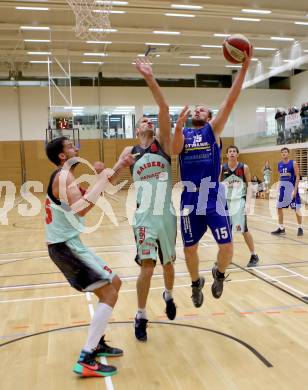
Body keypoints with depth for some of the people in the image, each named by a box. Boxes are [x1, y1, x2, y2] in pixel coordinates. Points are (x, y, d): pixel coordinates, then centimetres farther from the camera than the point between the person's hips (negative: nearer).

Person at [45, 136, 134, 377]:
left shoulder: (66, 177, 17)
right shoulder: (63, 176, -16)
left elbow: (98, 192, 22)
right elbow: (81, 209, -31)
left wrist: (119, 167, 14)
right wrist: (102, 178, -24)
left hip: (69, 244, 10)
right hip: (65, 246, -10)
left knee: (114, 283, 17)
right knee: (109, 293, -13)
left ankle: (96, 342, 22)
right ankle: (86, 361, -12)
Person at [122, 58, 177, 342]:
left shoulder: (163, 143, 2)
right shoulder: (130, 152, 6)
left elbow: (165, 110, -12)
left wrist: (150, 80, -21)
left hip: (167, 215, 1)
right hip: (145, 217, -1)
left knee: (168, 264, 16)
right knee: (147, 267, -7)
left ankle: (169, 296, 46)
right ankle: (141, 317, 12)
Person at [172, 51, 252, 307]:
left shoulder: (214, 129, 7)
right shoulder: (183, 133, 11)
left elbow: (231, 101, -4)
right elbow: (175, 149, -11)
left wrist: (244, 68, -11)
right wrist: (179, 126, -27)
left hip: (214, 199, -1)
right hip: (190, 201, 2)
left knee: (226, 246, -6)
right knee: (190, 248, 9)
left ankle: (219, 274, 26)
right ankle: (196, 283, 35)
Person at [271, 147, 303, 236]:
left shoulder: (293, 163, -8)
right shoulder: (279, 164, 8)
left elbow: (297, 177, -11)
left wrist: (295, 190, -18)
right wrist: (279, 187, 11)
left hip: (291, 186, -6)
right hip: (282, 187, 6)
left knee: (296, 209, -1)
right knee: (279, 208, 6)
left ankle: (300, 228, 12)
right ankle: (281, 228, 17)